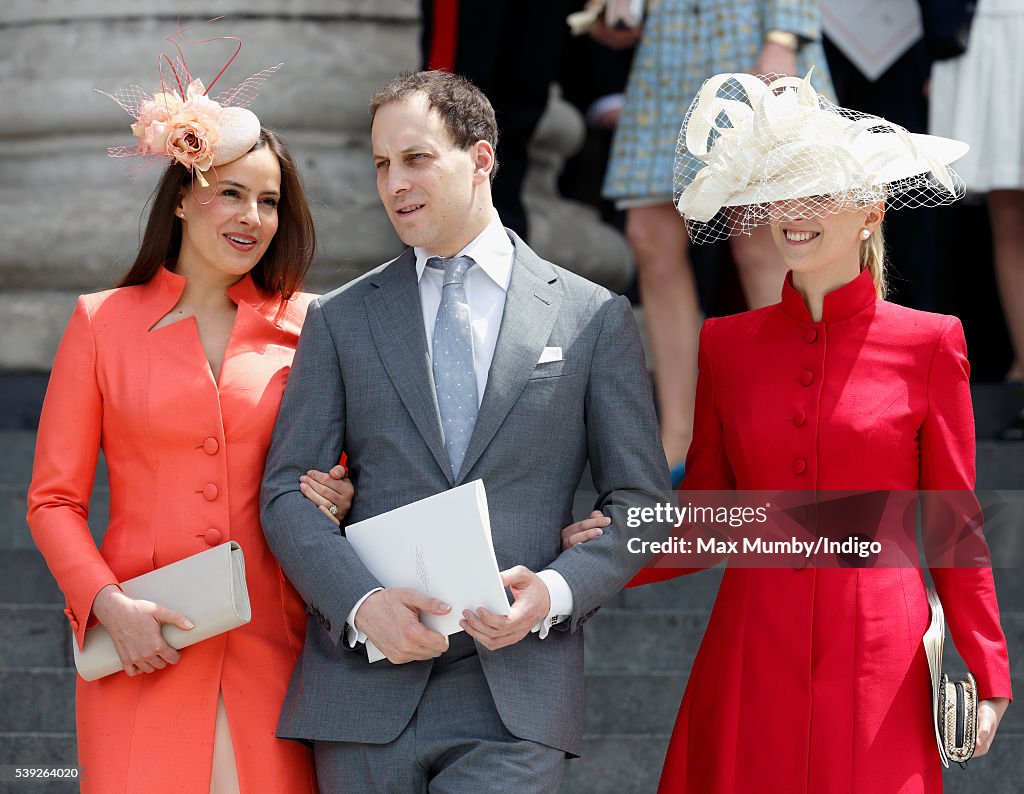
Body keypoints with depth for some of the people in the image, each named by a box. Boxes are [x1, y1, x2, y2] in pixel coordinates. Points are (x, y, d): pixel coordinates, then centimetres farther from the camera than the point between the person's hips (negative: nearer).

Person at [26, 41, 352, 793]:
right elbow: (54, 500, 5)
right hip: (143, 651, -1)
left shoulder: (305, 326, 9)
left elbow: (340, 469, 19)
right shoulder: (103, 322, 6)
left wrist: (342, 500, -4)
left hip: (271, 648, 1)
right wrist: (110, 606, -9)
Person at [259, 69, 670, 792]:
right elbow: (287, 491, 5)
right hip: (366, 682, 2)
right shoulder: (340, 319, 11)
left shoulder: (594, 317, 7)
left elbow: (639, 500, 7)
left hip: (516, 692, -2)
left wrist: (556, 591, -11)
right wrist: (362, 602, -12)